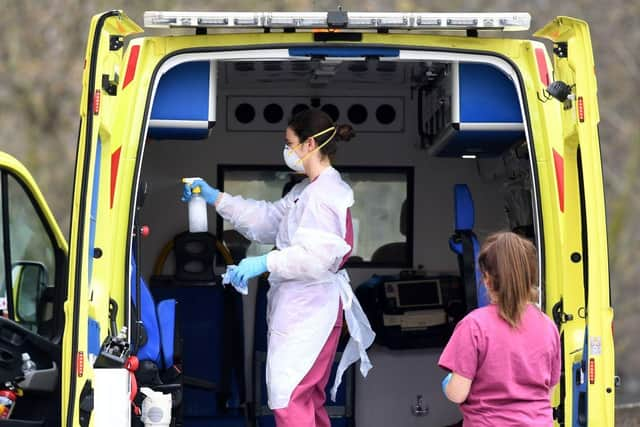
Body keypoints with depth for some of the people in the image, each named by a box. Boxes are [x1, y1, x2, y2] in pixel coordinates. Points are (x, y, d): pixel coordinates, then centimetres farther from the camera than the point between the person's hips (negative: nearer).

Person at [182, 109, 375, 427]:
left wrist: (265, 263, -26)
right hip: (300, 308, 11)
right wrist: (215, 198, 17)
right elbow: (267, 219, 19)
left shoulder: (325, 195, -16)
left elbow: (317, 256, -26)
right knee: (308, 400, 16)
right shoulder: (307, 190, 17)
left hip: (309, 313, -11)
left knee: (289, 400, -11)